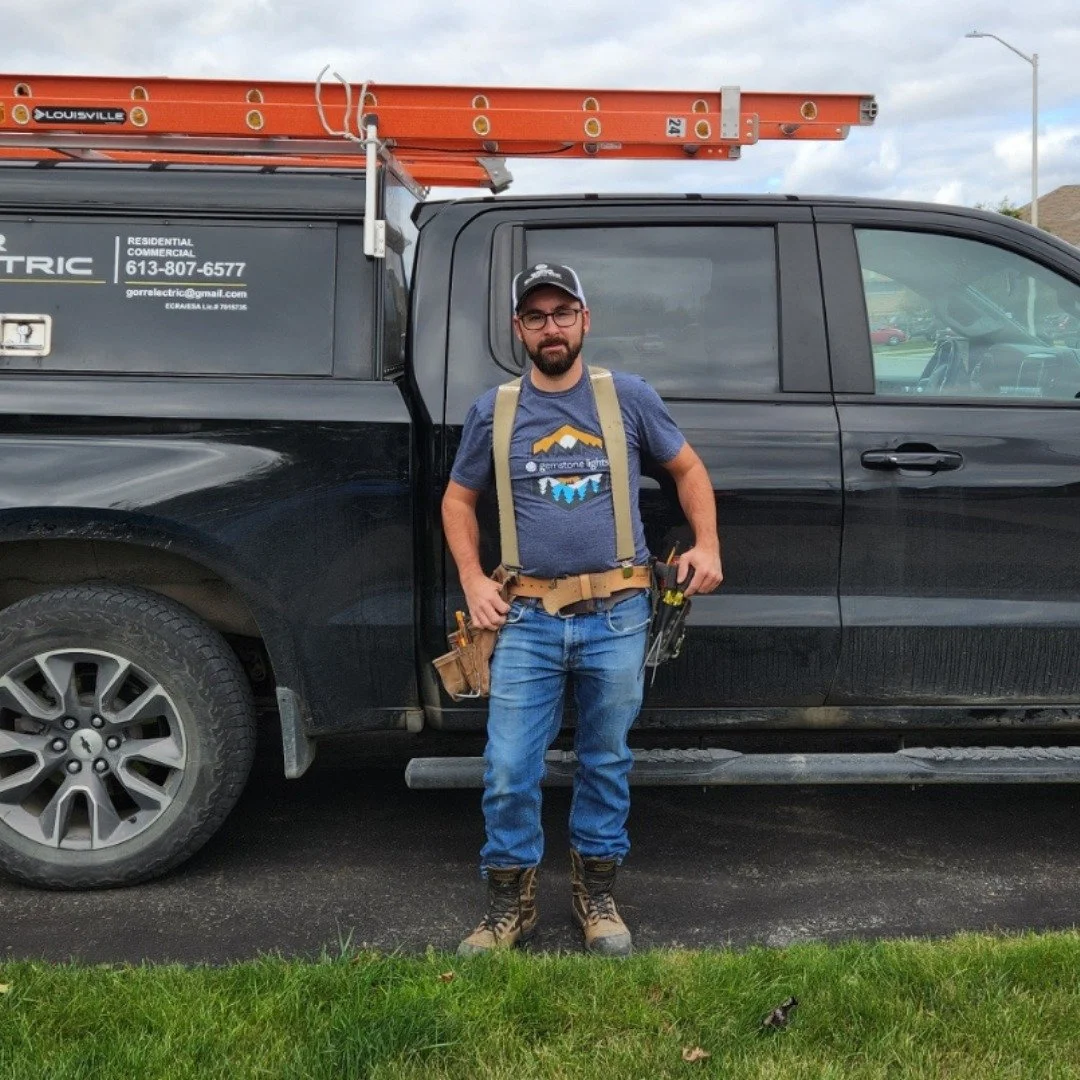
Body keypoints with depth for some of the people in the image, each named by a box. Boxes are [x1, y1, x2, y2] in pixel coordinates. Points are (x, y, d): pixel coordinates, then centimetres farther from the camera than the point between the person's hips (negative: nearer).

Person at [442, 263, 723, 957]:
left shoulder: (631, 397, 4)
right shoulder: (494, 411, 5)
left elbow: (688, 469, 14)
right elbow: (459, 500, 15)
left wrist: (707, 544, 0)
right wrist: (473, 579, 2)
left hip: (617, 618, 0)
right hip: (528, 619, 0)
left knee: (607, 764, 12)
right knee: (508, 774, 0)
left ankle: (597, 894, 29)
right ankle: (512, 904, 19)